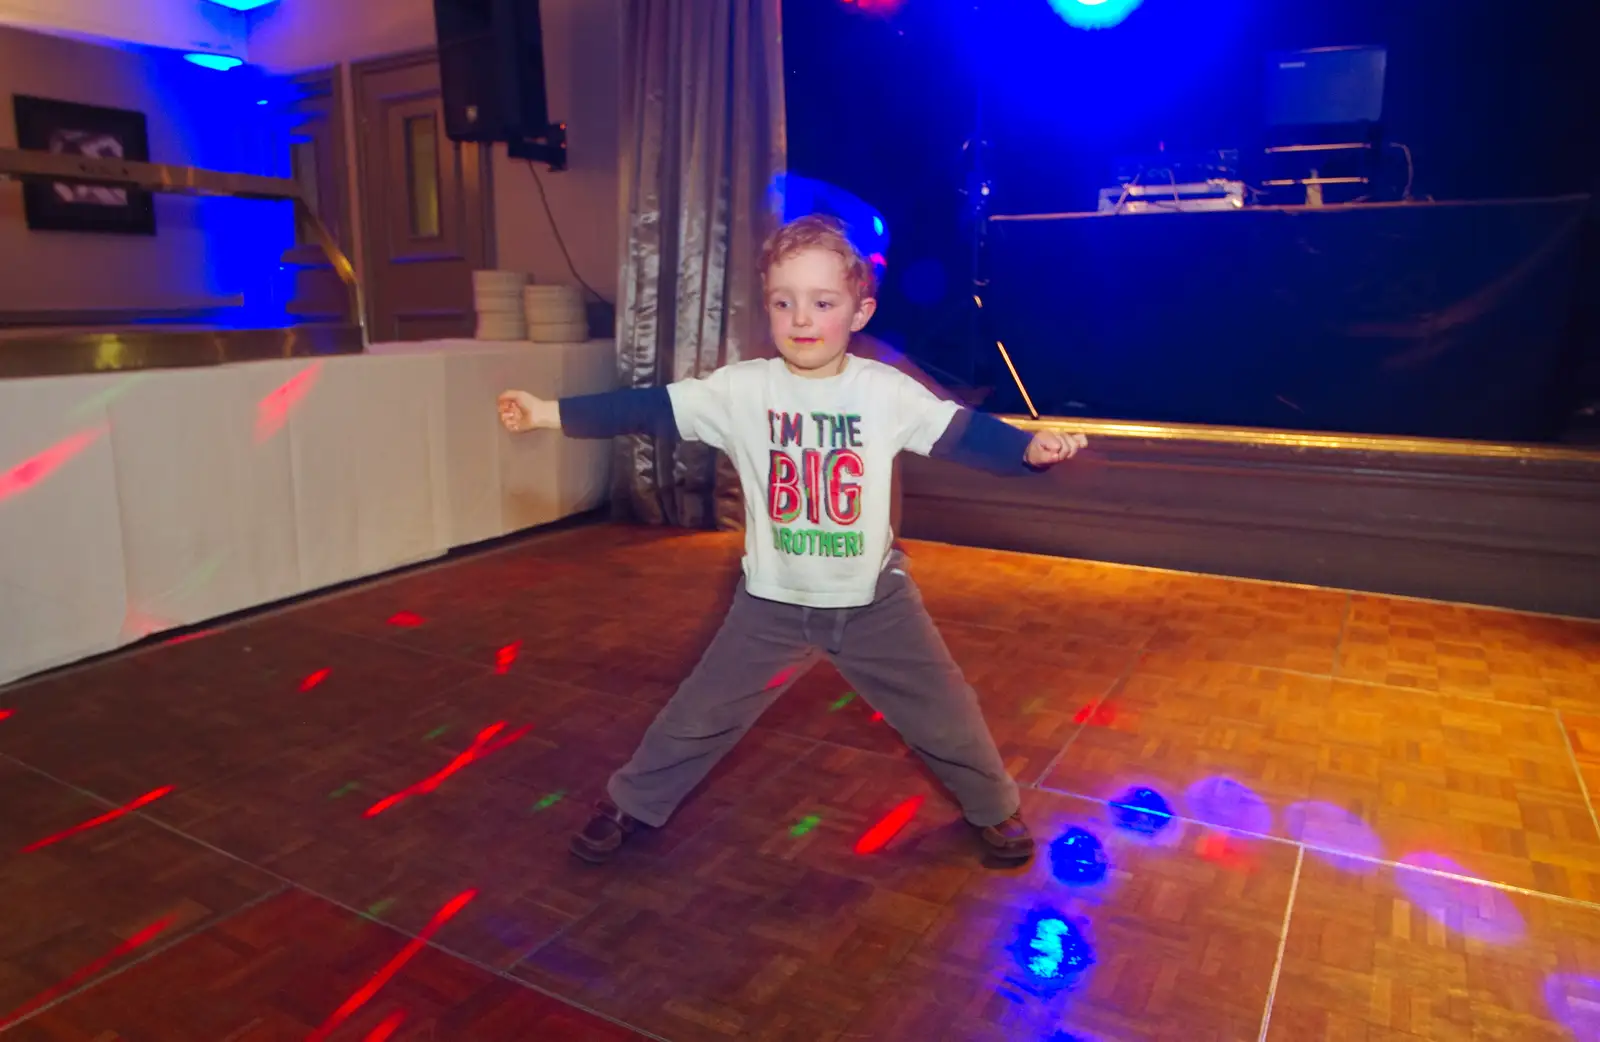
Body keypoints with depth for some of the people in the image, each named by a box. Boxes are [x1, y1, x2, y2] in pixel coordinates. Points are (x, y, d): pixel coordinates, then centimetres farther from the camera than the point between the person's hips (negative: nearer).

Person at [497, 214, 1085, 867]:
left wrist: (1031, 448, -30)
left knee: (944, 711, 10)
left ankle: (994, 807, 37)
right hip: (774, 601, 0)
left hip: (874, 599, 0)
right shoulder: (741, 389, -11)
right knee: (700, 714, 8)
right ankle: (630, 804, 32)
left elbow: (961, 433, -13)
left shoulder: (886, 392, -10)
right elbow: (647, 410, -11)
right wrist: (550, 414, -15)